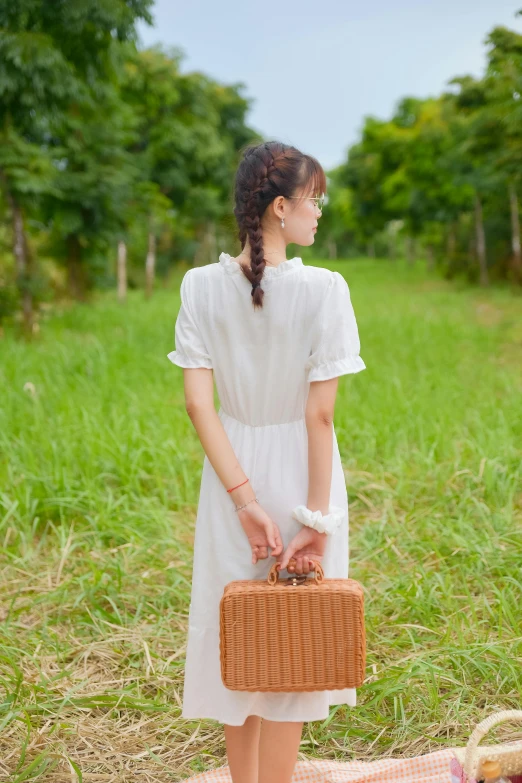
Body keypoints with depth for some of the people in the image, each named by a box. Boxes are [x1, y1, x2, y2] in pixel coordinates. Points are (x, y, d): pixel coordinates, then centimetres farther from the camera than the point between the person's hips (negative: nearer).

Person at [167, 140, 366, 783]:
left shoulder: (201, 285, -6)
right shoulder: (323, 289, -16)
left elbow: (198, 402, -11)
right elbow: (320, 413, -17)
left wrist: (245, 501, -11)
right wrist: (318, 518, -12)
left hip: (232, 473, 3)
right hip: (300, 469, -3)